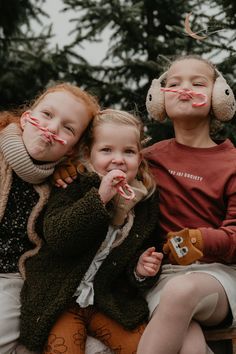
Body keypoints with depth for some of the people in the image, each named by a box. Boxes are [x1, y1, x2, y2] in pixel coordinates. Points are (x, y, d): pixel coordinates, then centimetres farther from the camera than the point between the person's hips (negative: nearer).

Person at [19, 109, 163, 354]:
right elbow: (55, 236, -22)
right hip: (60, 301, -3)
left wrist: (141, 271, -7)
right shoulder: (73, 186, -6)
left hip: (112, 303, 3)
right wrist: (99, 198, -28)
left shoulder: (146, 202, 3)